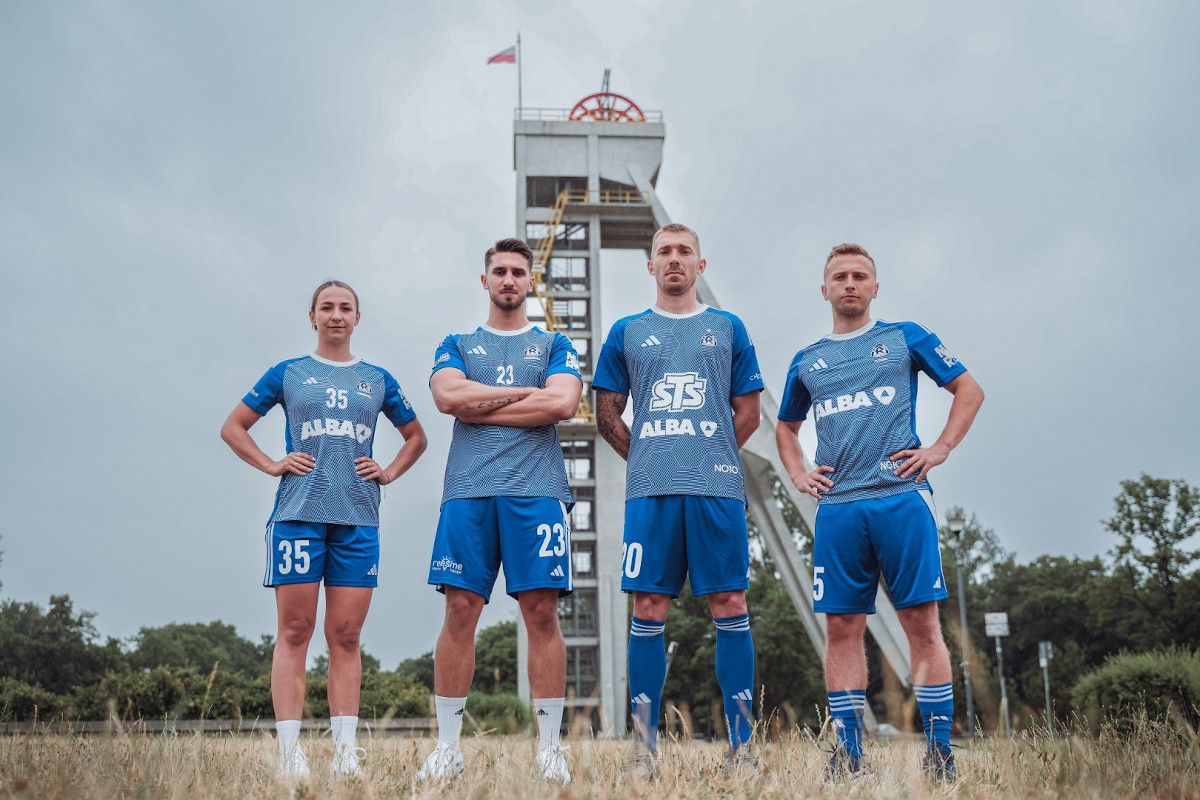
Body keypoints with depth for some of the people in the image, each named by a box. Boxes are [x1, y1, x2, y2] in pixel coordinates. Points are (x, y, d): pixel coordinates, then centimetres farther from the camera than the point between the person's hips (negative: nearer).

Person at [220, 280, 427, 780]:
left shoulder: (377, 380, 15)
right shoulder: (288, 373, 10)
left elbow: (415, 438, 25)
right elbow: (233, 427, 14)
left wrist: (389, 473, 9)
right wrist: (272, 465, 2)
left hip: (358, 519, 2)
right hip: (298, 514, -1)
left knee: (345, 636, 1)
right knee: (294, 632, -3)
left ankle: (344, 749, 3)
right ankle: (289, 751, -3)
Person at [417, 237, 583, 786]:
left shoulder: (554, 346, 16)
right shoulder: (457, 346, 19)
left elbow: (563, 403, -4)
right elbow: (448, 396, -2)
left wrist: (481, 408, -3)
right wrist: (527, 392, -3)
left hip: (537, 490, -1)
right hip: (468, 491, 1)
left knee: (542, 611, -4)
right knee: (460, 611, -3)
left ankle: (549, 747, 3)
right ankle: (447, 747, 6)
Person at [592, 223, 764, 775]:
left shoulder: (727, 329, 13)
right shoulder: (627, 332, 14)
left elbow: (748, 412, 14)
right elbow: (607, 415, 15)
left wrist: (711, 457, 8)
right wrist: (648, 460, 8)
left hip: (717, 489, 0)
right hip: (650, 491, 0)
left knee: (730, 606, -1)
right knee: (649, 610, 0)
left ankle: (741, 744, 7)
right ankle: (644, 745, 7)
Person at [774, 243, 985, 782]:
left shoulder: (904, 338, 10)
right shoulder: (807, 363, 17)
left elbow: (968, 389, 11)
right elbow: (785, 427, 30)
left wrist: (940, 449, 0)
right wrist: (798, 474, 13)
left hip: (900, 499, -3)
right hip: (837, 509, 3)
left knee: (922, 624, -3)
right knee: (842, 627, 2)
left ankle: (940, 750, 4)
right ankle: (848, 752, 9)